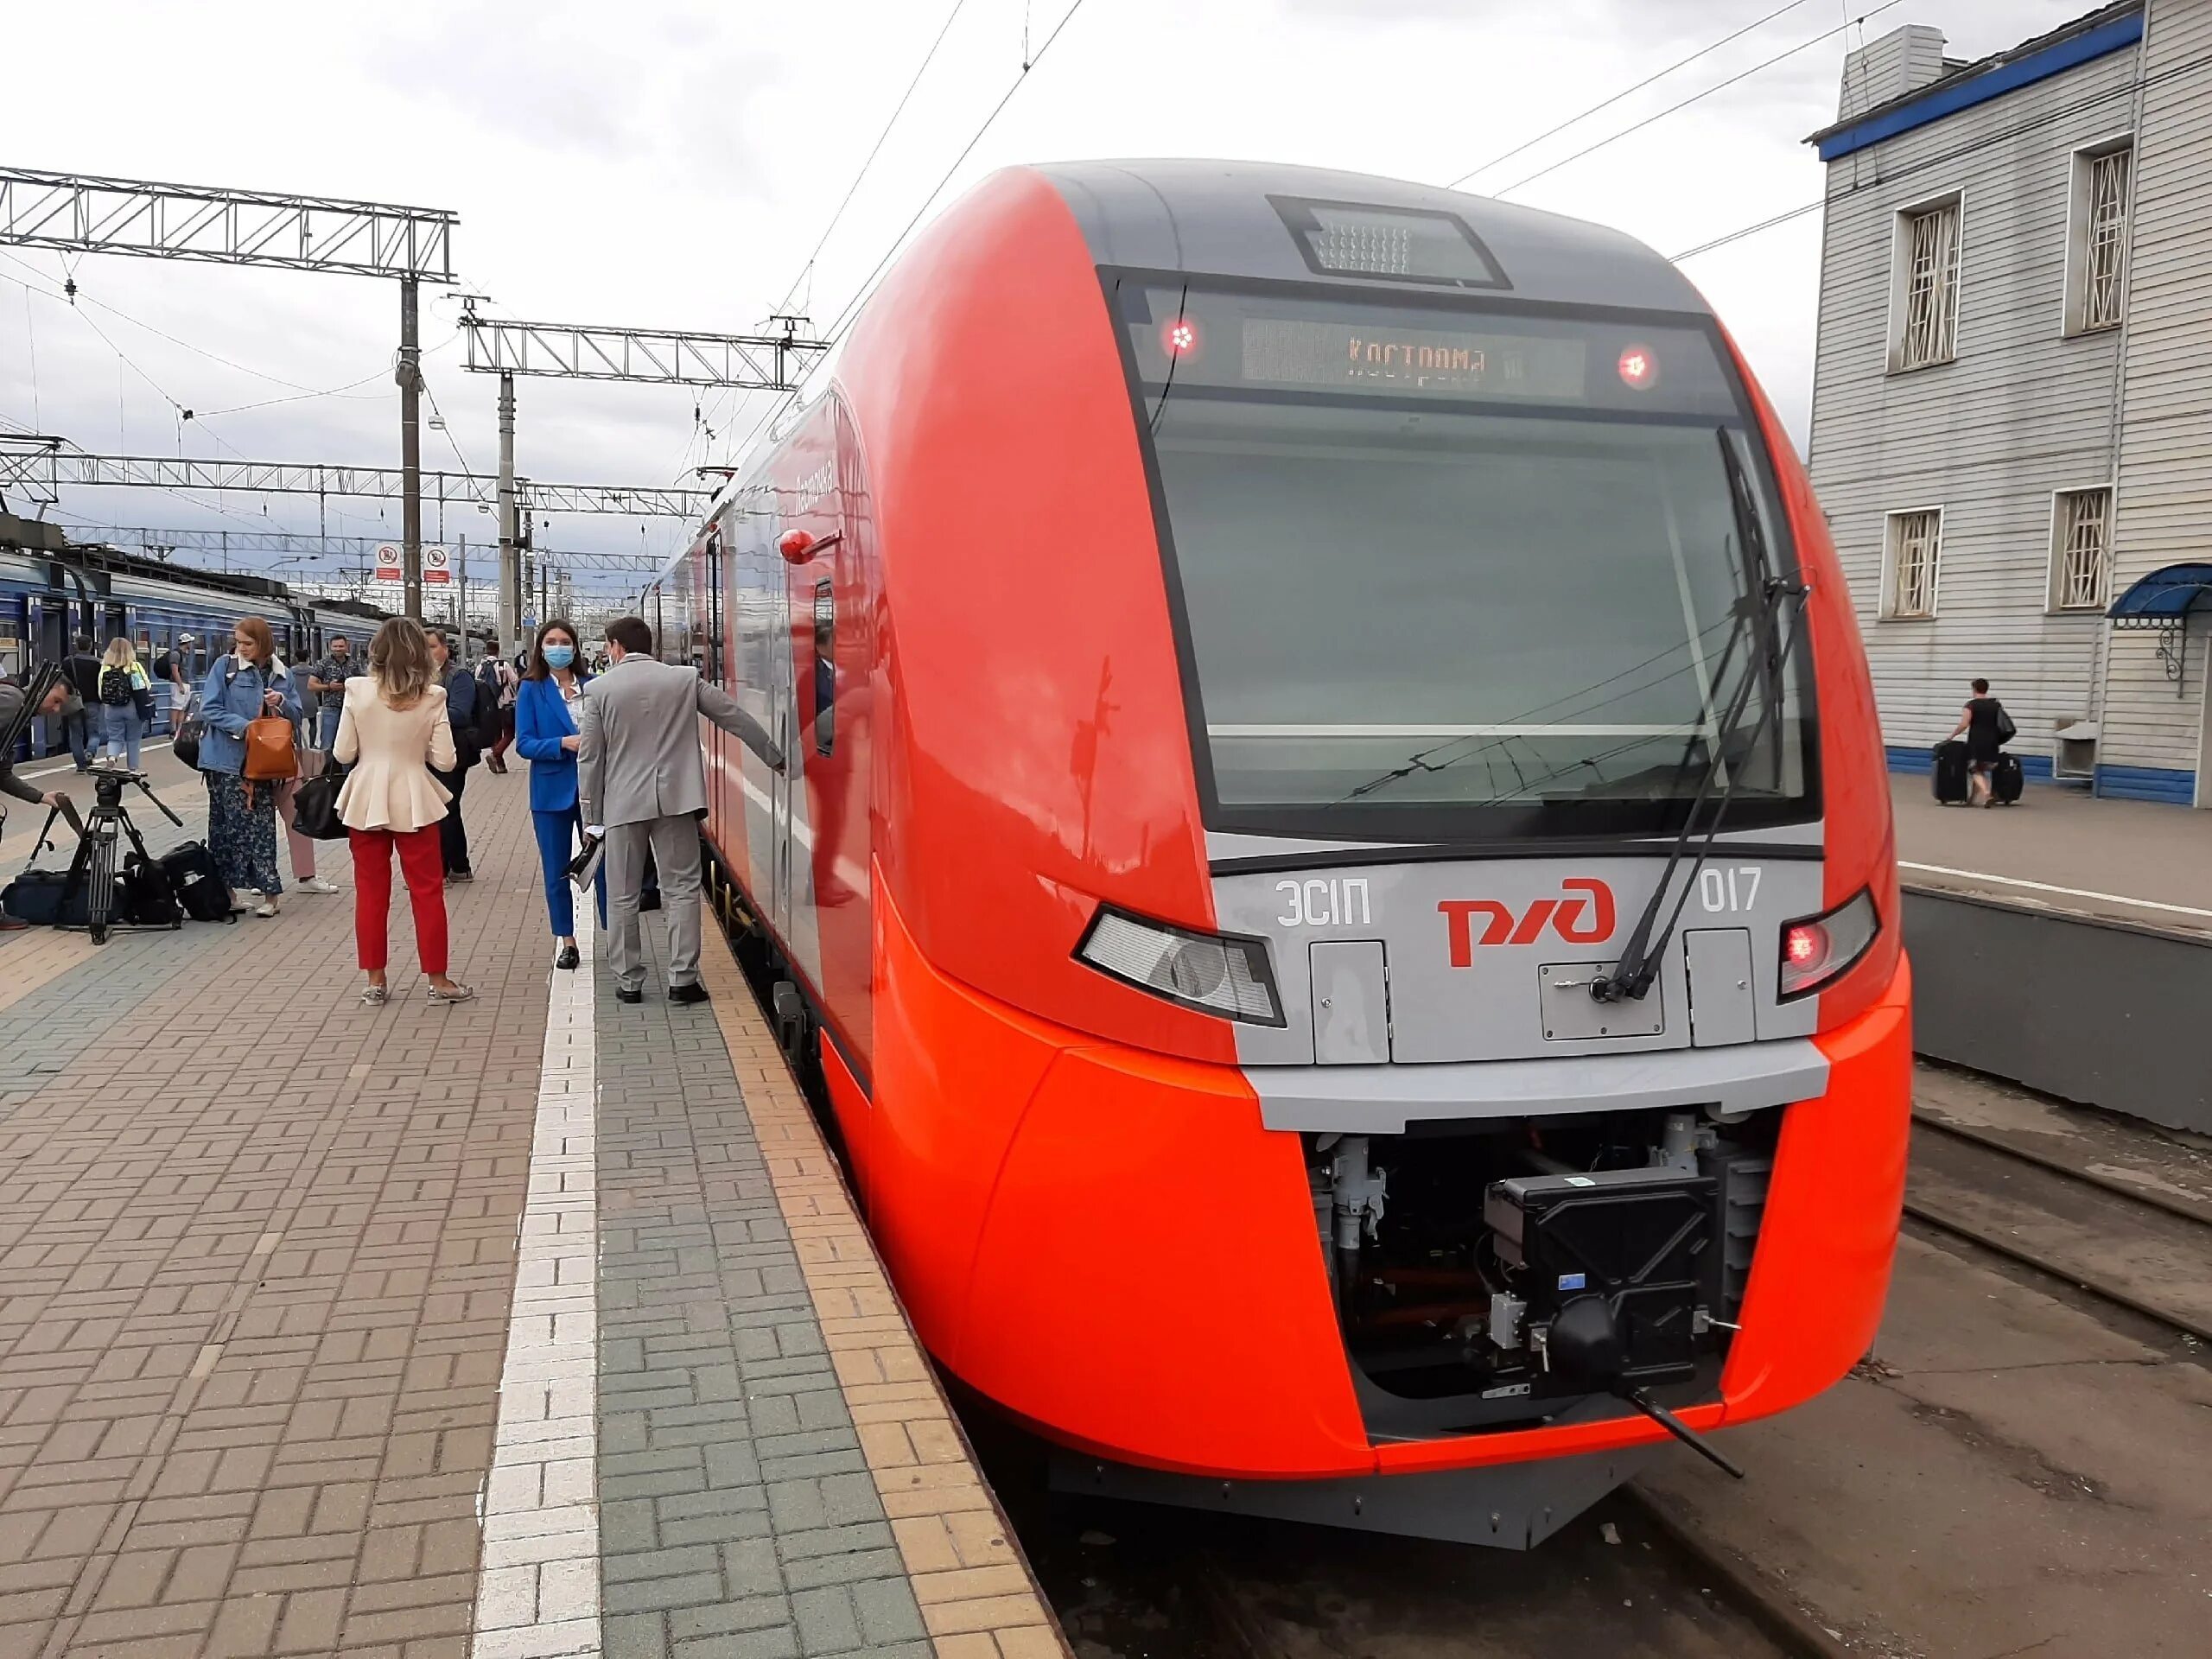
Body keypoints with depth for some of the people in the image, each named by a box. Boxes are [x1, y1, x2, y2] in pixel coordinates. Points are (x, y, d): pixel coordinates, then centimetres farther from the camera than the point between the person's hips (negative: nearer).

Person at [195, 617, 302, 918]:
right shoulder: (224, 665, -1)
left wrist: (281, 703, -11)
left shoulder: (280, 674, 8)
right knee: (235, 823, -1)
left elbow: (296, 713, 11)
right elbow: (210, 708, -5)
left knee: (263, 823, 3)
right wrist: (244, 726, -17)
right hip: (227, 759, -2)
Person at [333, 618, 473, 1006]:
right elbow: (444, 761, -7)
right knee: (427, 893, 8)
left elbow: (342, 754, -5)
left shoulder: (357, 690, -7)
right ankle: (438, 980, 12)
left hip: (366, 800, 1)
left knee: (370, 893, 11)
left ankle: (375, 980, 16)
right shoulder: (432, 697, -8)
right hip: (414, 802, -1)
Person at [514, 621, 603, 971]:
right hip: (553, 791, 0)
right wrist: (563, 744, -20)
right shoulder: (531, 690, -1)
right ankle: (567, 942, 21)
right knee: (557, 871, 9)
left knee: (604, 862, 2)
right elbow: (524, 744, -6)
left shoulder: (593, 686, 1)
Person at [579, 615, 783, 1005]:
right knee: (682, 889, 6)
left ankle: (628, 982, 13)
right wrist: (774, 756, 20)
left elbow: (589, 757, 0)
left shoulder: (599, 688, -1)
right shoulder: (685, 679, 2)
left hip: (623, 803, 0)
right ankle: (683, 979, 1)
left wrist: (592, 816, 8)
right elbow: (735, 717, 8)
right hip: (675, 798, 1)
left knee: (623, 897, 9)